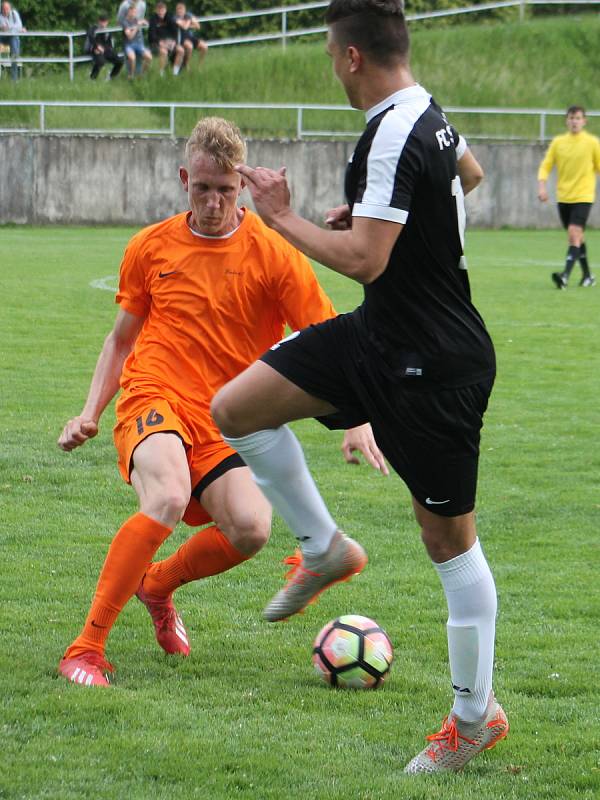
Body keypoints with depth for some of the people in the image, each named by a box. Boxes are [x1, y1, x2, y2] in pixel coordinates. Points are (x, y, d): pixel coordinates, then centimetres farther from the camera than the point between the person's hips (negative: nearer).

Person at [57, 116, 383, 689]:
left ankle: (158, 582, 11)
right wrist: (90, 414, 10)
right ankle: (85, 649, -26)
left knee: (251, 528, -24)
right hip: (153, 400, -1)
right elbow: (122, 338, 20)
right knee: (168, 498, -32)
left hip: (223, 424, 1)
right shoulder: (152, 247, 6)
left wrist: (356, 421, -15)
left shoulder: (273, 254, -2)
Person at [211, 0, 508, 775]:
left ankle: (475, 715, 13)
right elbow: (469, 172, 29)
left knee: (449, 537, 2)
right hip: (379, 336, 9)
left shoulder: (394, 137, -24)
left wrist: (282, 218, -16)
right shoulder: (427, 114, 6)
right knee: (234, 410, 3)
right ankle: (324, 550, 18)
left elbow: (364, 260, -30)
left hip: (434, 365, -9)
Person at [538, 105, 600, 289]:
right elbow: (545, 166, 5)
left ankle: (565, 276, -27)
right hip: (563, 196, 4)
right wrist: (542, 186, -9)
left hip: (583, 196, -4)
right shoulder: (558, 142, 4)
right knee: (577, 236, 13)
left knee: (574, 233, -18)